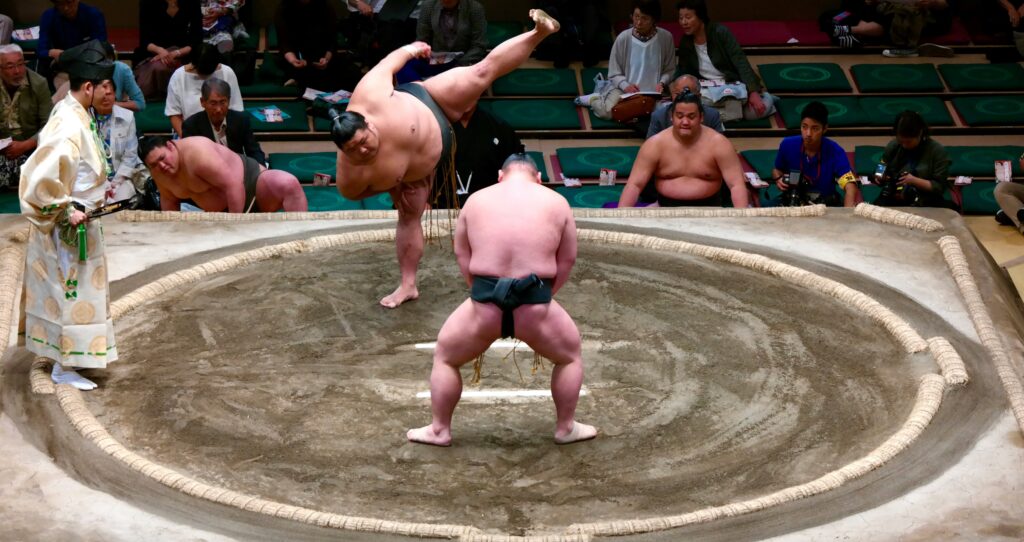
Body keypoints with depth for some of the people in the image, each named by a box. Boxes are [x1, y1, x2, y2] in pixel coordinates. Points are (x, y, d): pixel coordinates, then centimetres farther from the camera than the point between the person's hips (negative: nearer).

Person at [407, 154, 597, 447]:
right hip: (535, 307, 0)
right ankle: (566, 428, 32)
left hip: (484, 305, 0)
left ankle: (439, 430, 28)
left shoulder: (476, 200, 10)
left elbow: (462, 254, 14)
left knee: (445, 356, 26)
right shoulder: (556, 202, 7)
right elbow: (567, 260, 9)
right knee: (570, 355, 28)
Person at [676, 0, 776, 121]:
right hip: (707, 91, 4)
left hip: (733, 86, -4)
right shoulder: (685, 43, 1)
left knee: (763, 107, -30)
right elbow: (684, 74, 8)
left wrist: (753, 92, -29)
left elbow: (741, 63, -18)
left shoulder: (721, 33, -12)